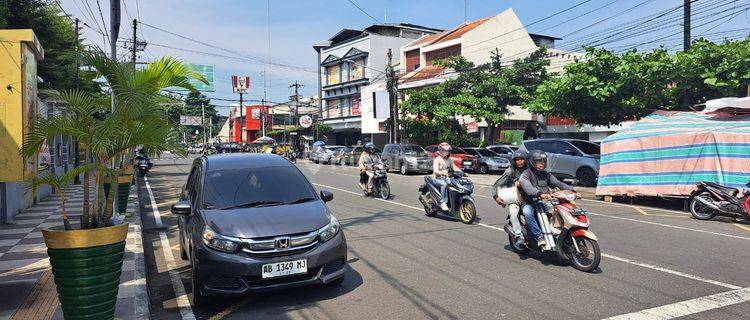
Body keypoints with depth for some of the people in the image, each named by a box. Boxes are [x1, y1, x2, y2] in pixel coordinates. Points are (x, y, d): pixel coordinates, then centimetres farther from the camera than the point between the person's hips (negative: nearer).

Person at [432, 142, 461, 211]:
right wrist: (441, 172, -39)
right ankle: (443, 203, -32)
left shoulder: (449, 159, 15)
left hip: (446, 178, 6)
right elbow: (435, 170, -19)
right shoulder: (437, 159, -7)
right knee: (444, 184, -37)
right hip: (438, 178, -6)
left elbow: (454, 167, 10)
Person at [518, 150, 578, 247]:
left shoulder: (545, 174, 17)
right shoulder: (525, 175, -6)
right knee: (528, 213, -38)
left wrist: (572, 190, -9)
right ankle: (539, 237, -37)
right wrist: (540, 194, -45)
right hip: (529, 203, -6)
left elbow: (558, 183, 9)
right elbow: (528, 188, -26)